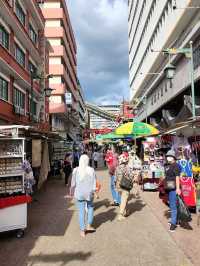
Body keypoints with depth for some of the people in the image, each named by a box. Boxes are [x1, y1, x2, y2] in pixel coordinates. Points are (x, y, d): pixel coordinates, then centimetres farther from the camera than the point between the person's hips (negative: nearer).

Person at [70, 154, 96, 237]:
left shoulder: (76, 170, -9)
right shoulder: (91, 170, -9)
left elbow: (73, 183, -3)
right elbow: (94, 183, -5)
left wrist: (71, 191, 12)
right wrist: (94, 191, 7)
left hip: (79, 194, 0)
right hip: (89, 193, 0)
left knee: (81, 212, 9)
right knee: (90, 208, 24)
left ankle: (82, 230, 18)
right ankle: (89, 225, 26)